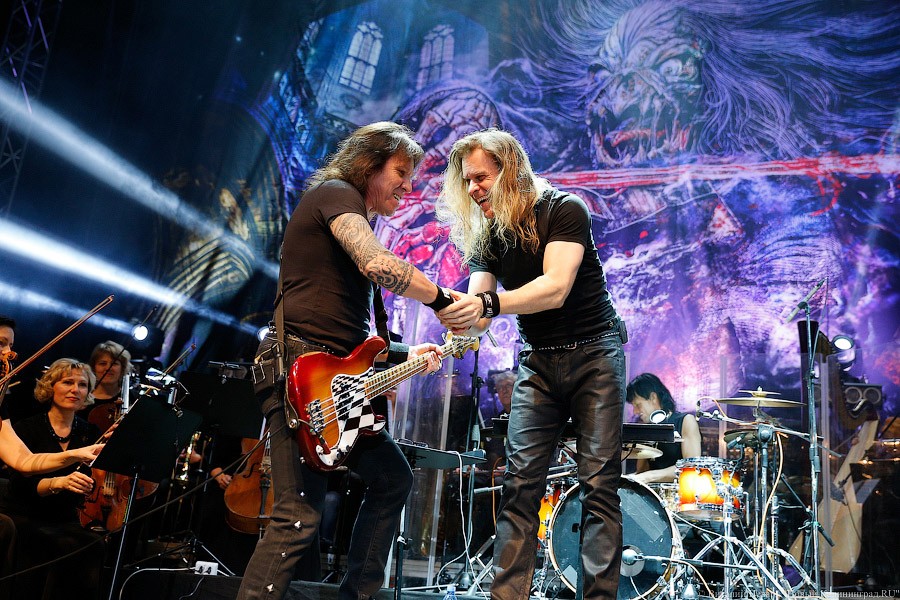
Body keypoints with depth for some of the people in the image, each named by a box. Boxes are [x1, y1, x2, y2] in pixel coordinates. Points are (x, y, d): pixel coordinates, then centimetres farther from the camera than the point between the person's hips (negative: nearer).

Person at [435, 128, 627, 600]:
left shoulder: (563, 210, -13)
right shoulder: (485, 235, 3)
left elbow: (556, 288, -28)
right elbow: (479, 312, -4)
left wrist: (488, 303, -42)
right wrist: (456, 316, -28)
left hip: (592, 352, -4)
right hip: (538, 361, 4)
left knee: (598, 483, -6)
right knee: (520, 482, -4)